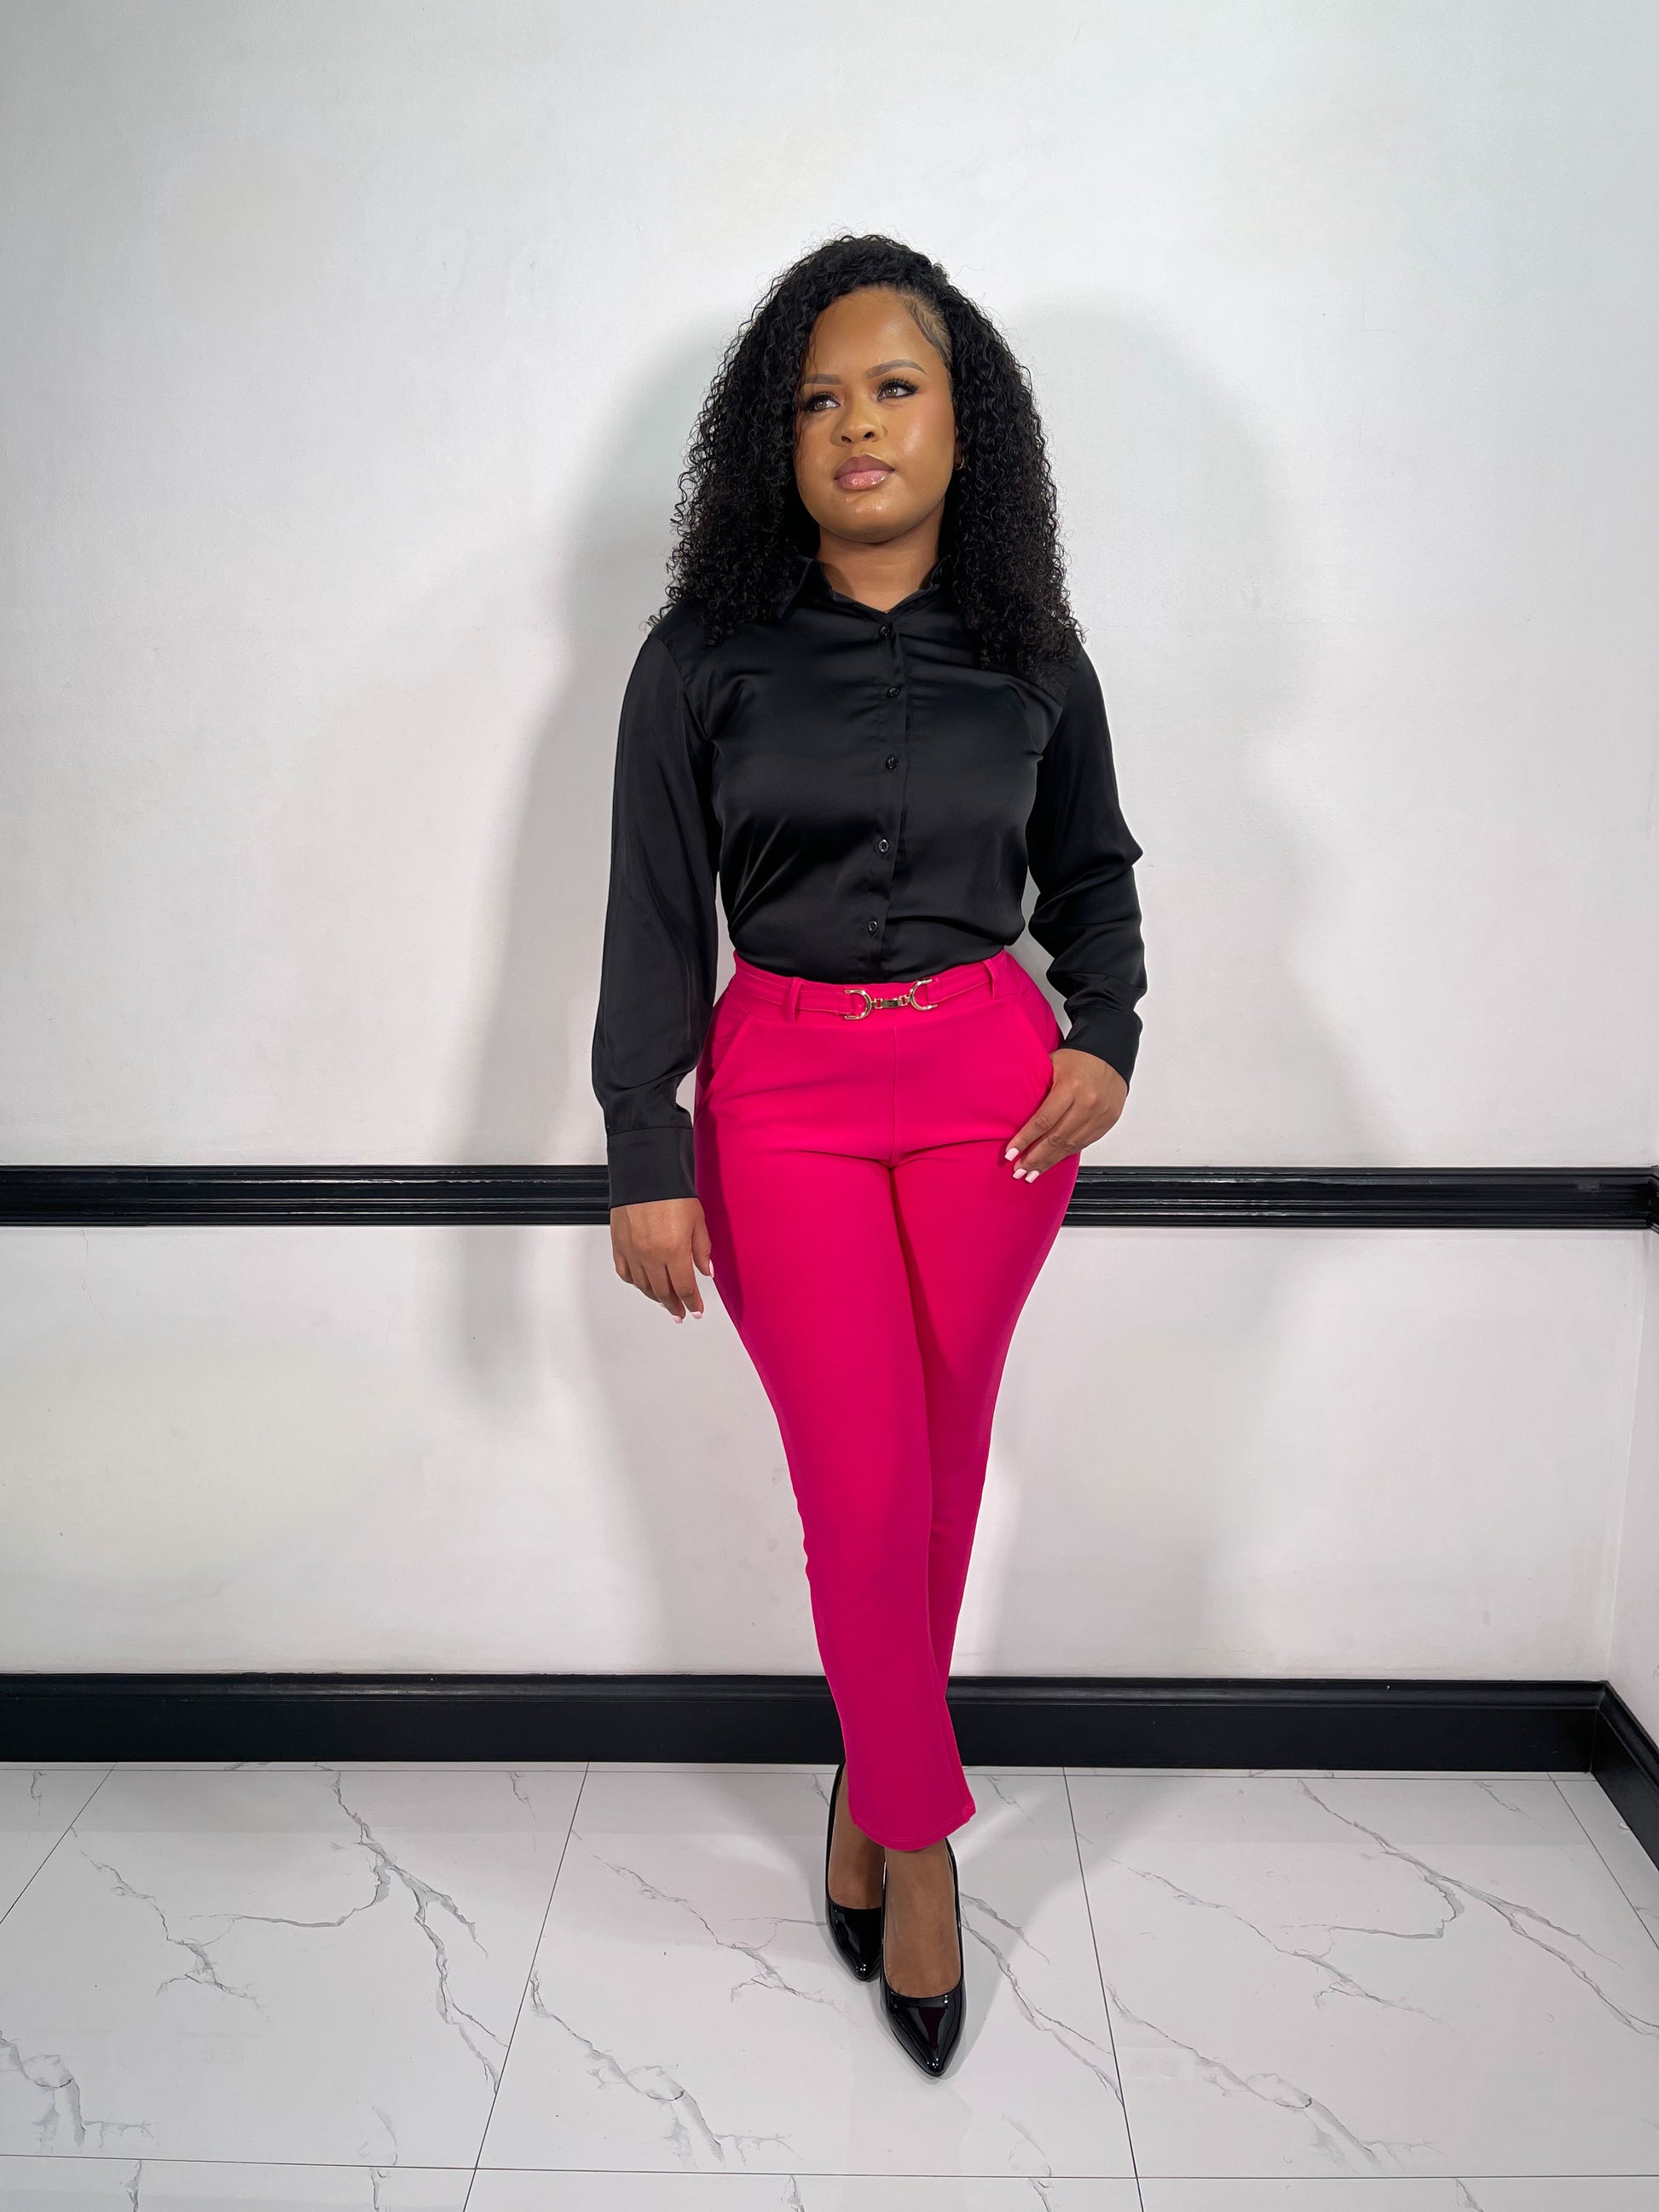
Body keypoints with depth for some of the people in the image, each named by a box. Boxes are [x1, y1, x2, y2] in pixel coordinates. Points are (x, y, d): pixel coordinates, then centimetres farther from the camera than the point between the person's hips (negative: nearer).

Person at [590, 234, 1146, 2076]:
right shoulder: (704, 656, -2)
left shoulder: (1030, 657, 4)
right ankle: (922, 1834, 22)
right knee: (863, 1490, -1)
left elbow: (1092, 869, 16)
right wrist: (644, 1159, -6)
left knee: (941, 1464, 11)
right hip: (786, 1095, -2)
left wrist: (1105, 1041, -1)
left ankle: (872, 1784, 34)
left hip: (994, 1088, 2)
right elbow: (654, 916, -2)